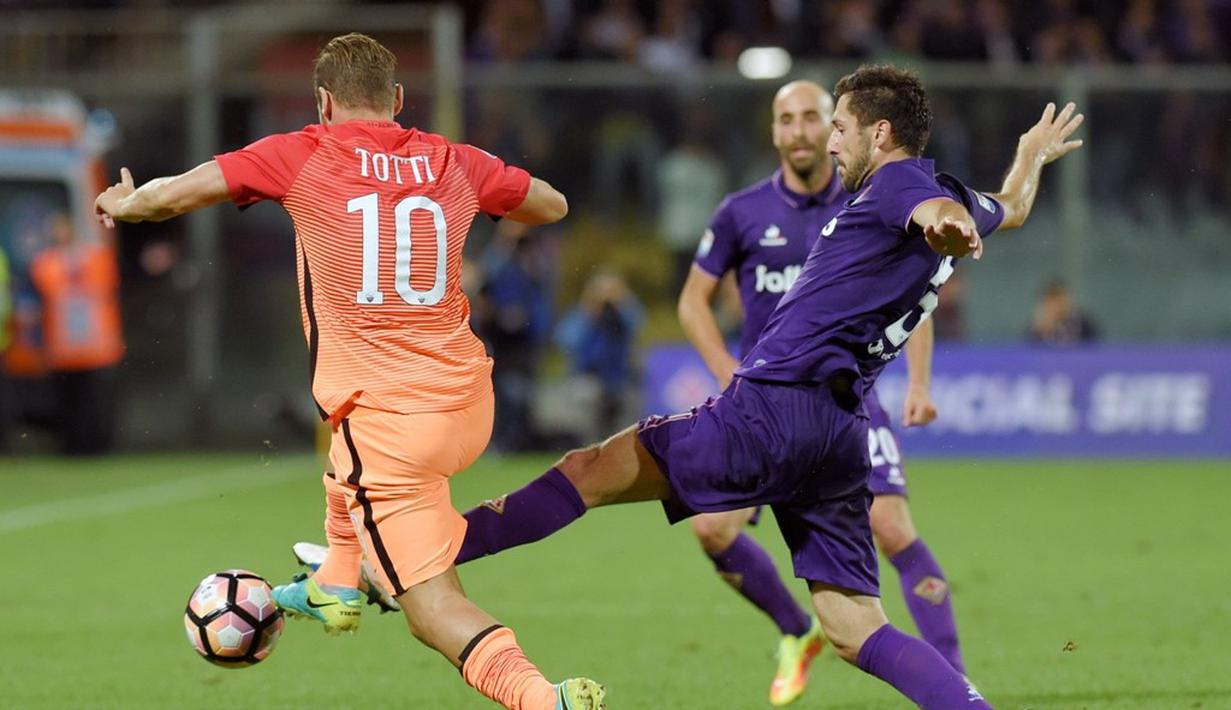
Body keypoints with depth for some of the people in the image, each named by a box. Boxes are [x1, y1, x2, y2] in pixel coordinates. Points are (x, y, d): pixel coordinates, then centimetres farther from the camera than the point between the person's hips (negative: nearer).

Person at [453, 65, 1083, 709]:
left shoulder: (897, 184, -3)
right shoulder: (952, 196, 22)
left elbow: (940, 210, -27)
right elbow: (1010, 210, 45)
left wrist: (948, 225, -51)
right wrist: (1031, 158, 67)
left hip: (774, 408, -9)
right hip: (843, 433, 9)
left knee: (591, 470, -9)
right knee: (856, 632, 6)